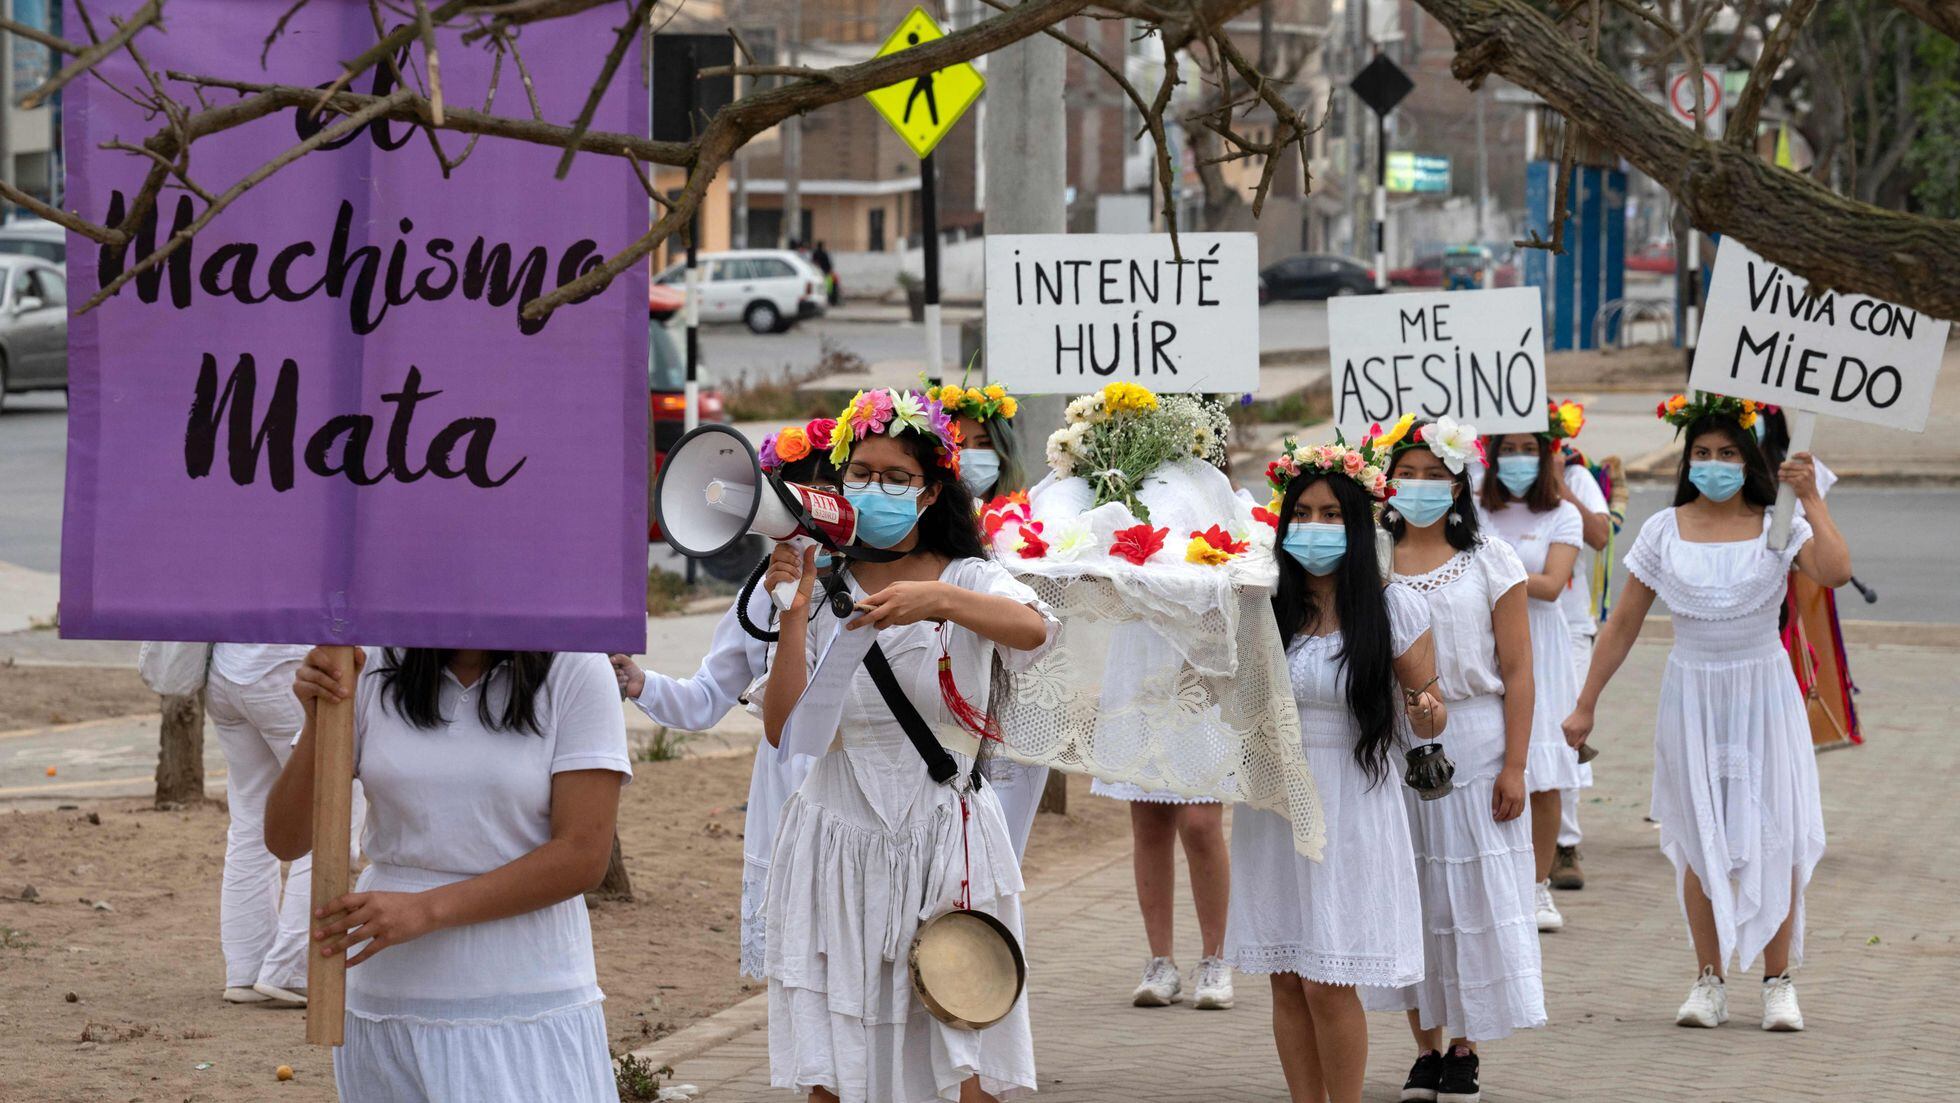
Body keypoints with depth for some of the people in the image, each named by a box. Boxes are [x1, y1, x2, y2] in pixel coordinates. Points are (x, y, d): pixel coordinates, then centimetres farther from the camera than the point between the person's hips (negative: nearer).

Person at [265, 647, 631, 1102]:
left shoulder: (575, 673, -7)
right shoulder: (373, 676, 2)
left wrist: (425, 911, -20)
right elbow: (285, 841, 2)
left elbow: (584, 858, -13)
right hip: (385, 1003, 3)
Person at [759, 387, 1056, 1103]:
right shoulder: (823, 591, 6)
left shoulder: (968, 581, 2)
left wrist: (939, 599, -39)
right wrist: (794, 614, -13)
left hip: (948, 848, -1)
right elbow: (783, 728, -5)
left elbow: (1032, 628, -23)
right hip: (840, 848, 1)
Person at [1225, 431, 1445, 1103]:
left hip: (1352, 810, -3)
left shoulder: (1393, 608, -4)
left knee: (1328, 985, -5)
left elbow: (1426, 708, 2)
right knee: (1287, 984, 7)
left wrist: (1429, 714, -20)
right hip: (1274, 805, 3)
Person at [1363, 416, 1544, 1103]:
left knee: (1474, 894, -1)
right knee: (1409, 897, 4)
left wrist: (1513, 765, -8)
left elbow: (1517, 671, -1)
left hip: (1473, 742, -2)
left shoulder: (1490, 563, 1)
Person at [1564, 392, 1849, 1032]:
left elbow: (1835, 573, -21)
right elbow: (1623, 624, 7)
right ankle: (1710, 982, 11)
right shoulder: (1664, 531, 2)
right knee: (1701, 841, 2)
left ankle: (1778, 983, 7)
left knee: (1773, 838, -2)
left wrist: (1811, 500, -23)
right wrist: (1585, 704, 6)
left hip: (1763, 694, -1)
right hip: (1692, 696, 1)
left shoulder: (1778, 524, -3)